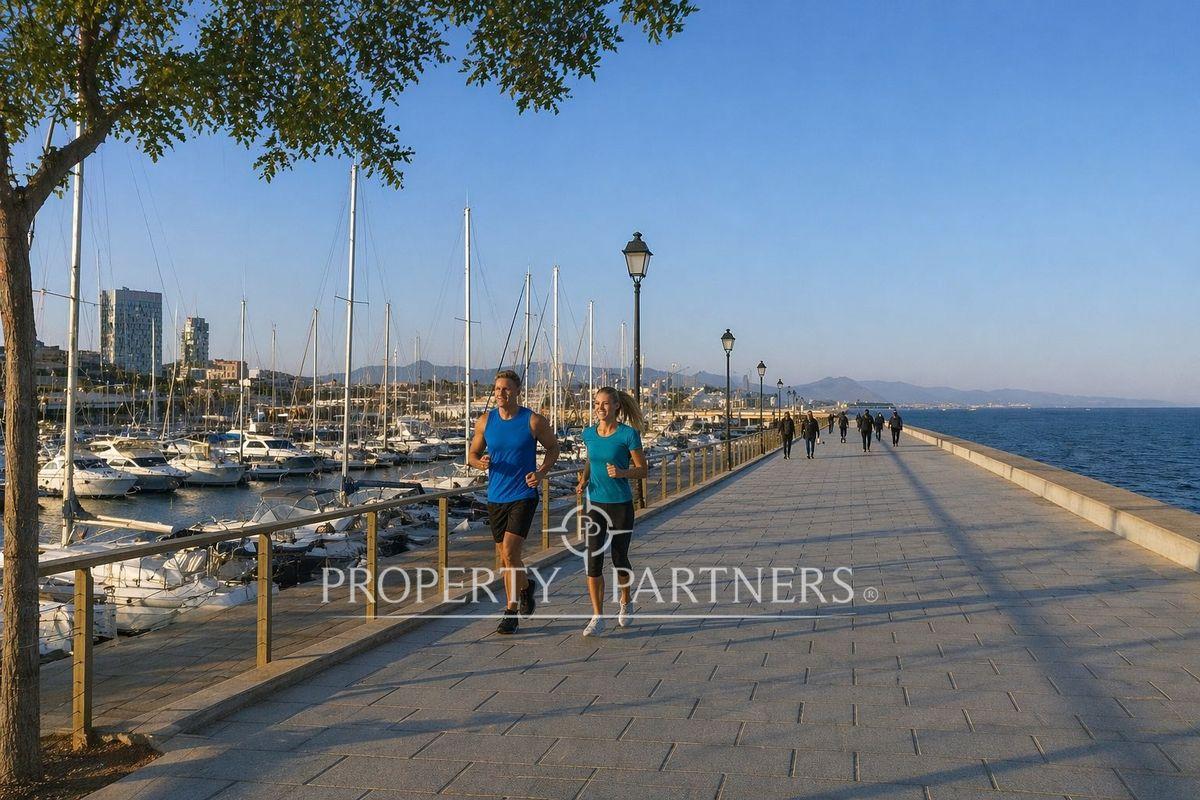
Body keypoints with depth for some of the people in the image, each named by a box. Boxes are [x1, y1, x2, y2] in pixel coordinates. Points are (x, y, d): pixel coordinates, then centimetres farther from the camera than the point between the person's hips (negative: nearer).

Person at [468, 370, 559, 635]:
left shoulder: (534, 421, -6)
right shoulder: (484, 422, 3)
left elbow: (553, 447, 7)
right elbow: (472, 455, 13)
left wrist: (541, 472, -9)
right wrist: (481, 463, -11)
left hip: (523, 496, -4)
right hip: (495, 497, 4)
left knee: (509, 552, -14)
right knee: (503, 557, 11)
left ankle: (511, 610, 1)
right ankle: (525, 587, 36)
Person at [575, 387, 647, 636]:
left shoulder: (628, 434, -11)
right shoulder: (589, 434, 3)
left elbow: (642, 471, -6)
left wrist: (622, 472, -24)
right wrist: (584, 479, 3)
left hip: (620, 504, -3)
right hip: (594, 503, 3)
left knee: (619, 558, 9)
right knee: (593, 560, -6)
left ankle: (625, 603, 37)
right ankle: (597, 618, 0)